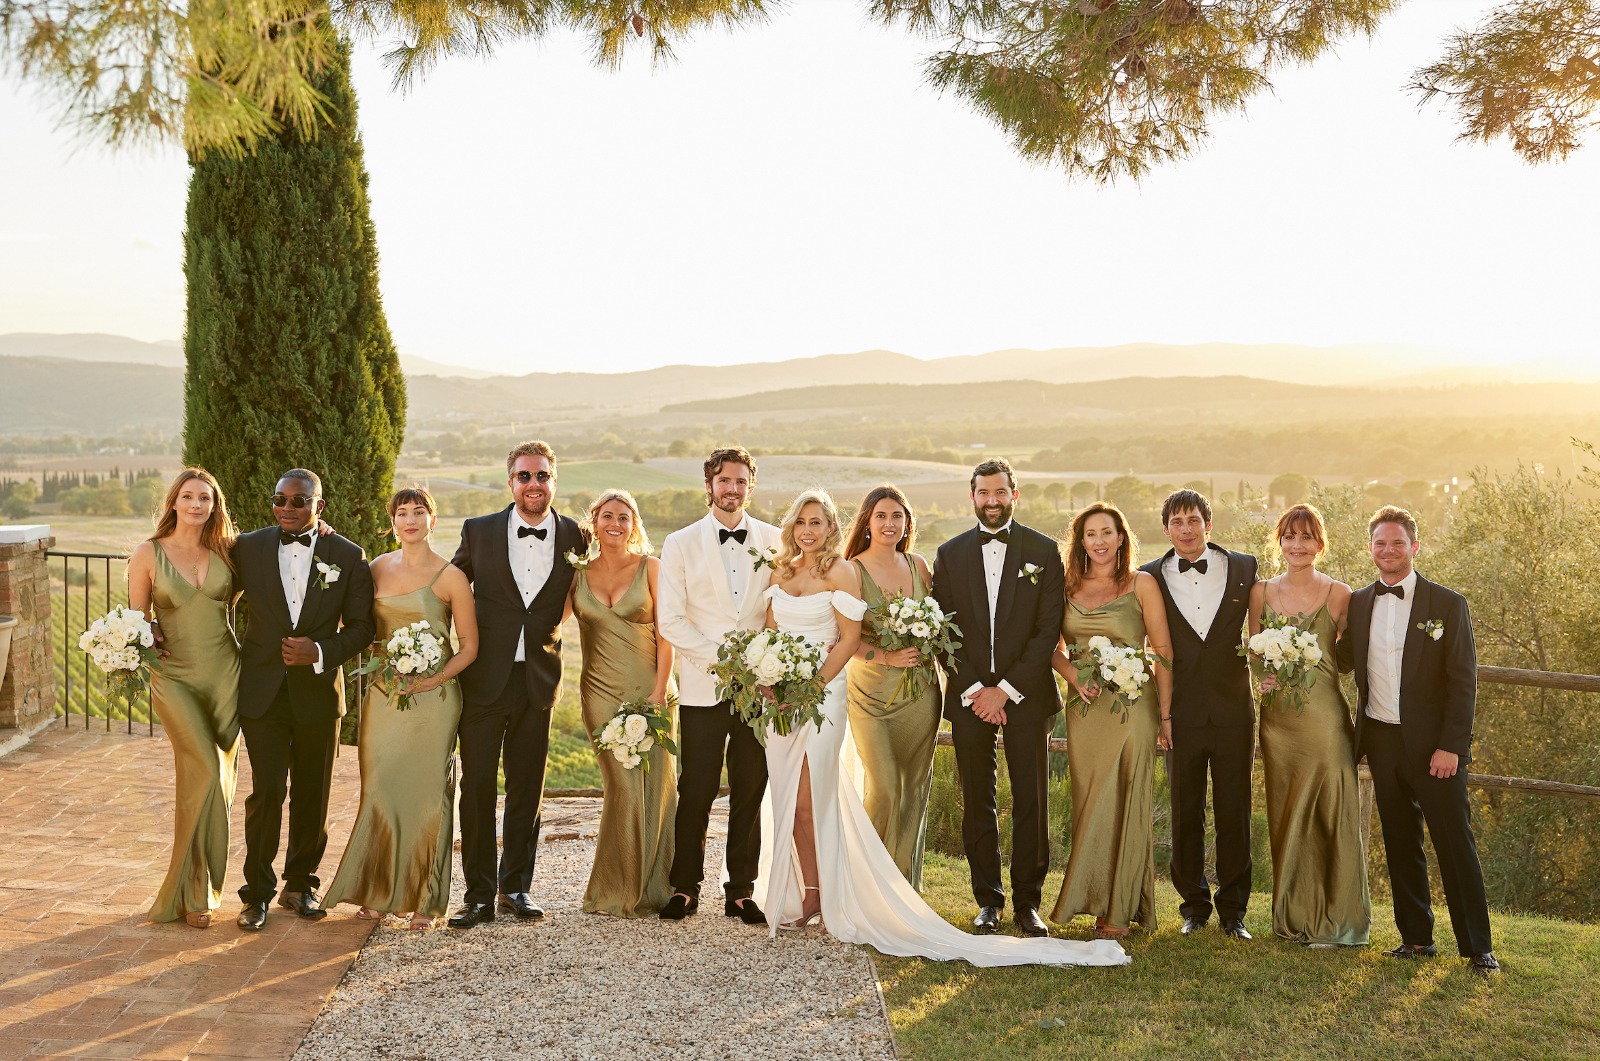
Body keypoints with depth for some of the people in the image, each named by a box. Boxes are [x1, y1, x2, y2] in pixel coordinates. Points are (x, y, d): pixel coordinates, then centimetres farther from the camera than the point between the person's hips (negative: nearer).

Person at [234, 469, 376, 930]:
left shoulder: (348, 556, -1)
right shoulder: (248, 548, 1)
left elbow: (362, 625, 1)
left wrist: (320, 652, -13)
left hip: (319, 691, 1)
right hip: (263, 690, -1)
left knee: (311, 795, 11)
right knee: (267, 791, -6)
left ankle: (300, 883, 28)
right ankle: (258, 892, 9)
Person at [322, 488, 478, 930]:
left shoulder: (451, 577, -3)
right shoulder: (377, 568, 9)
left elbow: (469, 647, 0)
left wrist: (435, 679, -16)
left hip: (433, 698, -3)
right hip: (383, 694, 4)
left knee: (426, 794, 1)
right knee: (380, 791, 5)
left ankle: (424, 901, 12)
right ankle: (379, 892, 20)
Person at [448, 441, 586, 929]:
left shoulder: (575, 537, 1)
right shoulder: (479, 531, -1)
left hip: (538, 680, 1)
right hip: (483, 678, -1)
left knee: (527, 789, 10)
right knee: (477, 787, 1)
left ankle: (515, 887, 24)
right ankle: (479, 894, 12)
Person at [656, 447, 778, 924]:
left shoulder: (773, 540, 8)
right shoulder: (680, 543, 4)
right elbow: (670, 620, -2)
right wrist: (720, 658, -11)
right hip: (703, 688, -1)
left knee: (750, 792, 5)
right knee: (696, 792, 0)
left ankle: (740, 892, 16)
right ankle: (685, 888, 15)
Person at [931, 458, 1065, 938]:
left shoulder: (1043, 551, 2)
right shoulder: (950, 553, 7)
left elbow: (1049, 629, -4)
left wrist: (1005, 691, -10)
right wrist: (975, 690, -6)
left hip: (1026, 695, -1)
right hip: (968, 695, 1)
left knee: (1031, 802, 1)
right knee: (977, 803, 5)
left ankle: (1027, 902, 11)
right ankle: (988, 900, 16)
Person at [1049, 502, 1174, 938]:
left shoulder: (1142, 584, -1)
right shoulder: (1068, 587, 8)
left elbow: (1163, 652, -2)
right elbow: (1054, 646, 11)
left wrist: (1165, 715, -4)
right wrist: (1074, 674, -9)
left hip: (1132, 706, -3)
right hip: (1084, 707, 3)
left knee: (1126, 804, 0)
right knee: (1089, 804, 5)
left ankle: (1121, 908, 11)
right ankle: (1094, 899, 17)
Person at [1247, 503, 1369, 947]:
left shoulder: (1339, 594, -1)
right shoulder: (1261, 591, 7)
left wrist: (1309, 666, -11)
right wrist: (1262, 675, -7)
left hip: (1324, 715, -3)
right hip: (1276, 718, 3)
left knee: (1332, 817, 1)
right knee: (1285, 819, 9)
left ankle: (1336, 921, 13)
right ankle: (1293, 917, 21)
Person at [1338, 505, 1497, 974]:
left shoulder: (1447, 605, -4)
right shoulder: (1358, 603, 8)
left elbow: (1463, 682, -6)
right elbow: (1342, 661, 13)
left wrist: (1450, 746, -13)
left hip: (1433, 745, -4)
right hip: (1381, 742, 4)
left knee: (1455, 845, 0)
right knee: (1401, 847, 11)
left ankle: (1478, 947, 9)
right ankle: (1416, 938, 22)